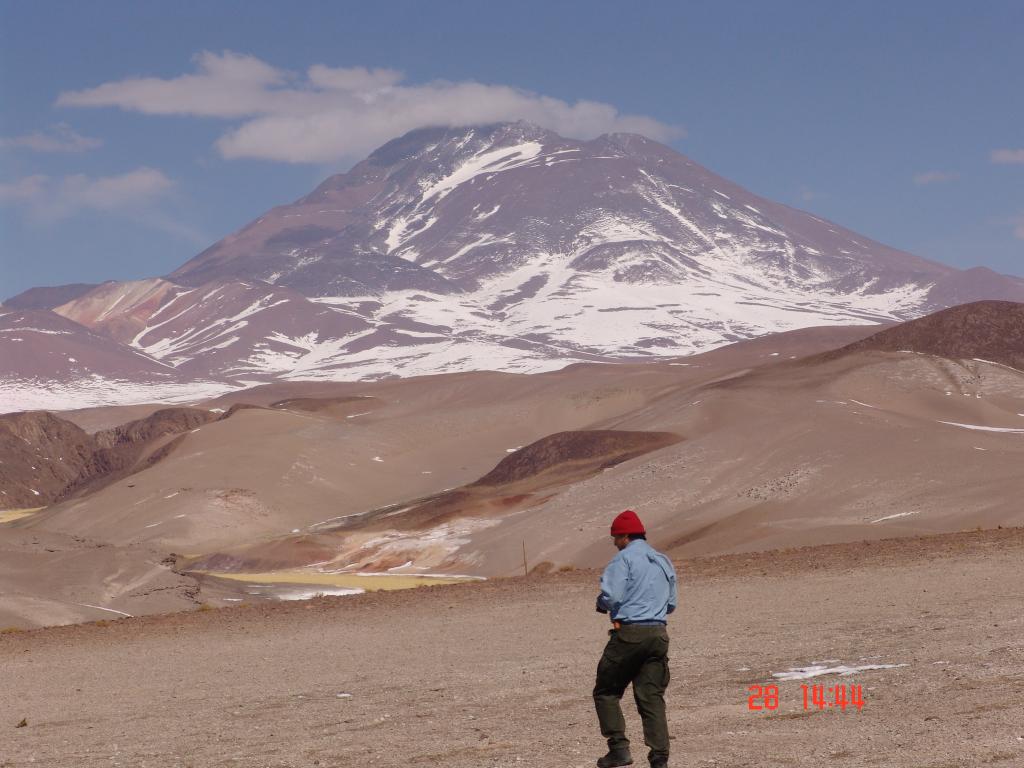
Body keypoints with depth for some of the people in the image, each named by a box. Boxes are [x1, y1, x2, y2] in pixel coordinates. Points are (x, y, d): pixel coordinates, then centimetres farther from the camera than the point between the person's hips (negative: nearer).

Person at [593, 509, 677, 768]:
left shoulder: (625, 558, -6)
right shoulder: (664, 562, 17)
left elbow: (610, 597, -15)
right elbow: (671, 604, 21)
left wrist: (602, 605, 6)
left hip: (629, 633, -6)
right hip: (658, 635, 6)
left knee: (606, 692, 7)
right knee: (652, 697, 5)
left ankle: (619, 747, -5)